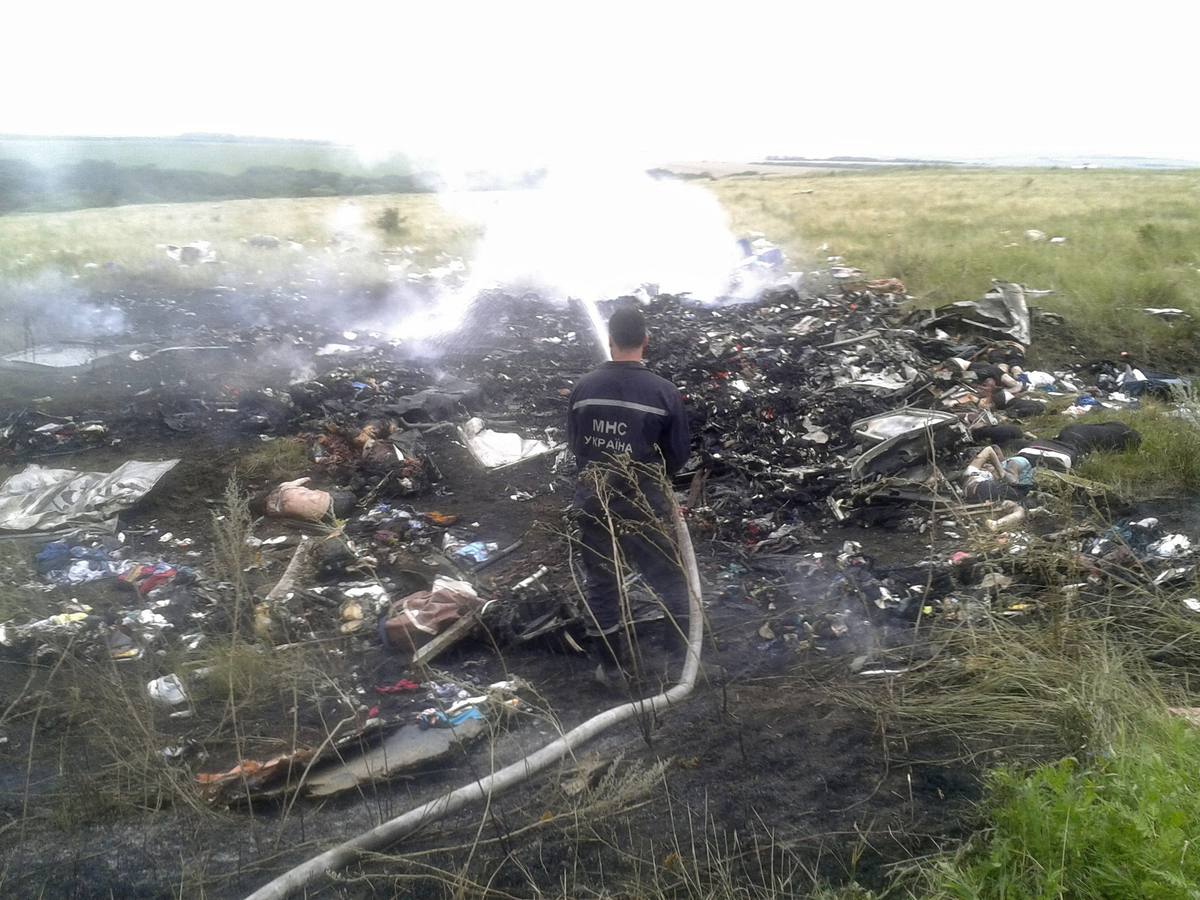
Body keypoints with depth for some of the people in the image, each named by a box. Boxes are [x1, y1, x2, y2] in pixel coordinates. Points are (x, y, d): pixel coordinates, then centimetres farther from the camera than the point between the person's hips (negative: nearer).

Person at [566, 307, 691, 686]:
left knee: (601, 581, 15)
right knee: (669, 578, 15)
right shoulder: (664, 391, -13)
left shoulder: (584, 387, -4)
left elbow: (574, 443, 7)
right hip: (644, 503, -2)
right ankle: (682, 656, 24)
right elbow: (680, 453, -4)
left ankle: (609, 664, 25)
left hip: (593, 500, 3)